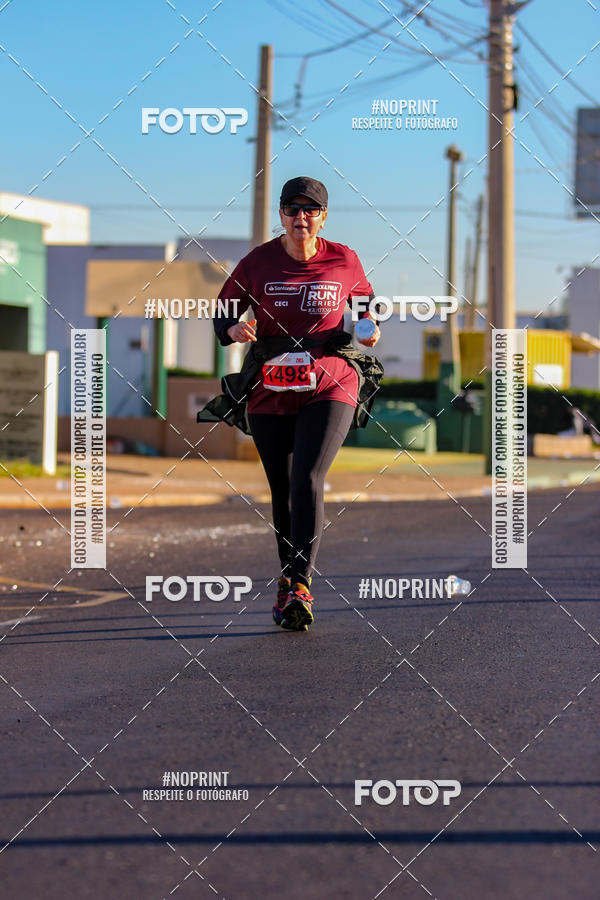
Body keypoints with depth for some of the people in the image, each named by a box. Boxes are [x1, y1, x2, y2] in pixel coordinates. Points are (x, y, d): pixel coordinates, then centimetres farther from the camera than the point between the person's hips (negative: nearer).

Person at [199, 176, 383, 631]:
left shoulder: (344, 260, 1)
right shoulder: (258, 262, 0)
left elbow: (364, 297, 21)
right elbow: (222, 314, 8)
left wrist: (370, 328, 0)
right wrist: (234, 329, -15)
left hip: (331, 387, -2)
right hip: (270, 391, 2)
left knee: (308, 480, -19)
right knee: (283, 492, 9)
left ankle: (301, 586, -21)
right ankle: (286, 581, 27)